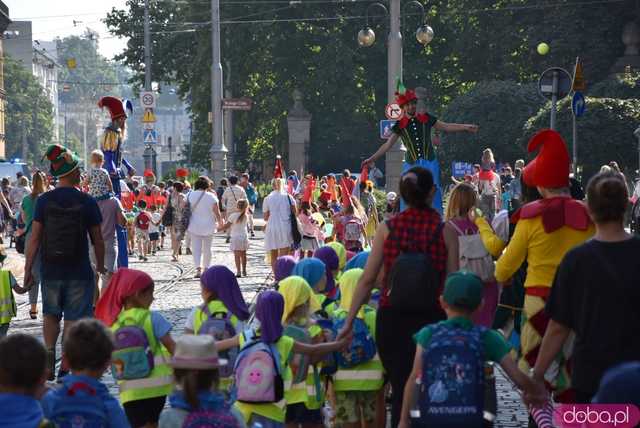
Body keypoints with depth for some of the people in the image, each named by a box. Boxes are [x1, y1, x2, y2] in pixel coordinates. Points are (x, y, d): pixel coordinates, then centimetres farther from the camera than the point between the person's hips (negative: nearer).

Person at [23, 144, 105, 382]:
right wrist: (100, 266, 15)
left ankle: (49, 353, 5)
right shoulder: (87, 202, -6)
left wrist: (28, 270, 2)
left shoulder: (44, 200, -4)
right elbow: (97, 239, 0)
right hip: (79, 272, -2)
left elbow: (34, 238, -5)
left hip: (50, 271, 2)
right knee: (73, 319, 6)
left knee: (51, 315, 21)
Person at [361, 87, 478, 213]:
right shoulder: (400, 125, 2)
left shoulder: (426, 118, 4)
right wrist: (371, 159, 1)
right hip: (411, 165, 0)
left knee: (433, 196, -1)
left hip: (429, 163, 0)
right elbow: (388, 145, 5)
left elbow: (446, 127, 11)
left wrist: (466, 127, 3)